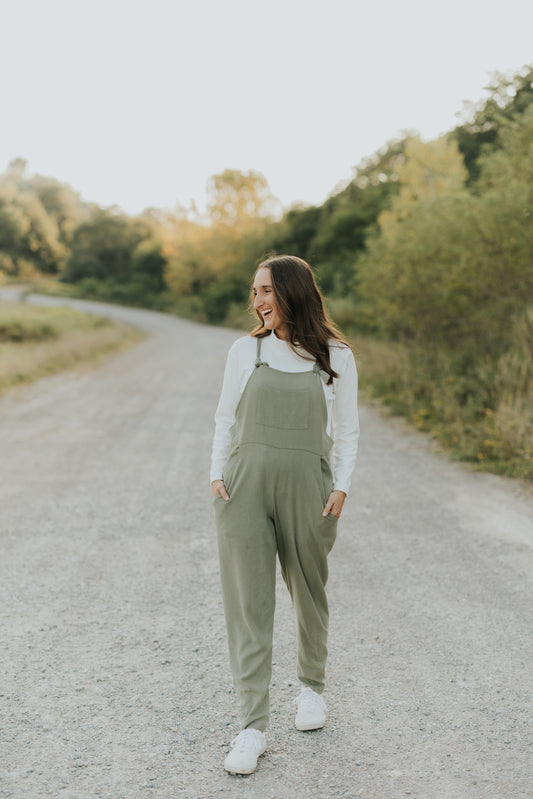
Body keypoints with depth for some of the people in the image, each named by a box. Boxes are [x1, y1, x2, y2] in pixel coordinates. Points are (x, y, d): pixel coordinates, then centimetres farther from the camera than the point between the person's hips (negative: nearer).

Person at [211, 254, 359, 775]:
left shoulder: (336, 357, 4)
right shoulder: (245, 351, 8)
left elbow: (347, 432, 7)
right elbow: (224, 419, 13)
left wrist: (341, 487, -3)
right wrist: (217, 474, 2)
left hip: (306, 487, 0)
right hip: (245, 484, 1)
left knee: (309, 592, 14)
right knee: (246, 601, -4)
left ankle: (311, 685, 40)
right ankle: (252, 727, 2)